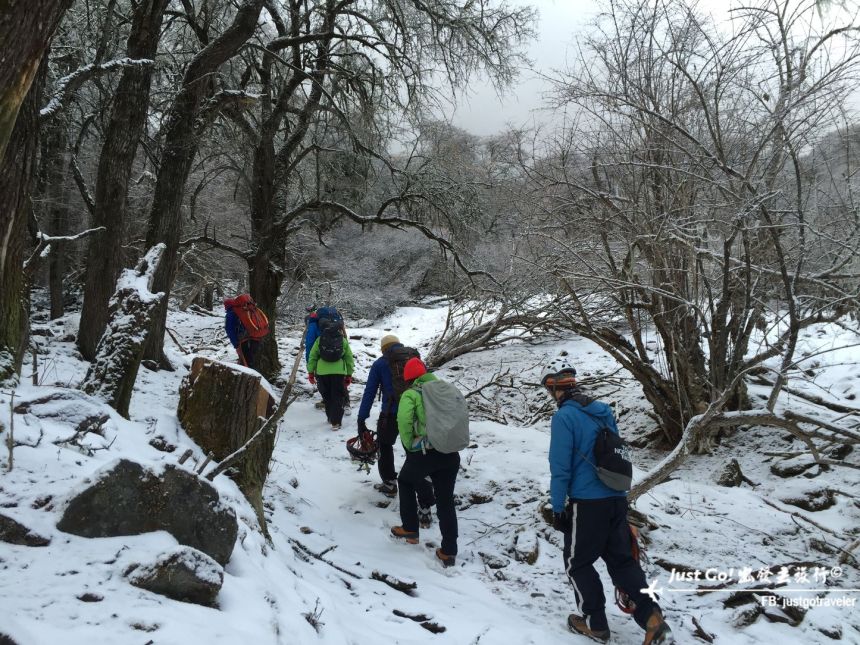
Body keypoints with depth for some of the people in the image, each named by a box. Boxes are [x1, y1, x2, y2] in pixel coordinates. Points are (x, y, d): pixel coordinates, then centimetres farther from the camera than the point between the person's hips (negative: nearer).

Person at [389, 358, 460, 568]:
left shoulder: (411, 394, -2)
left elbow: (404, 420, -18)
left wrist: (408, 445, -5)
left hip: (424, 453, -4)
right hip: (450, 453, 4)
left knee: (406, 482, 26)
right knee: (446, 501, 14)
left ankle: (410, 529, 29)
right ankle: (449, 552, 15)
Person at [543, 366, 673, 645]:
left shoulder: (564, 417, -11)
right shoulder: (604, 412, 11)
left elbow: (560, 467, -14)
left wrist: (557, 508, -6)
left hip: (587, 502, -7)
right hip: (617, 498, 7)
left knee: (578, 563, 12)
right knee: (622, 559, 14)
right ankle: (651, 616, 0)